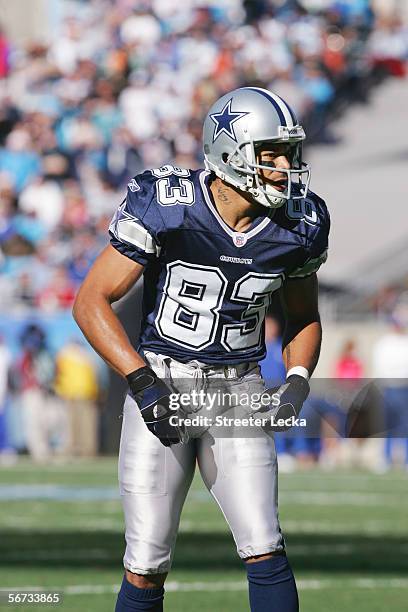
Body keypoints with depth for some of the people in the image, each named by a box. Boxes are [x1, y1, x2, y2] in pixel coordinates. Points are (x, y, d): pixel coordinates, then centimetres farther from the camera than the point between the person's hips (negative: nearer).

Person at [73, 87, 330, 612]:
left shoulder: (297, 226, -2)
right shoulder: (165, 209, -15)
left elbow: (303, 317, 15)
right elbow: (91, 302, -10)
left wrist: (297, 384, -4)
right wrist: (143, 384, -20)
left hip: (239, 391, 3)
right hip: (162, 385, -3)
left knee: (265, 553, -10)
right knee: (147, 569, -2)